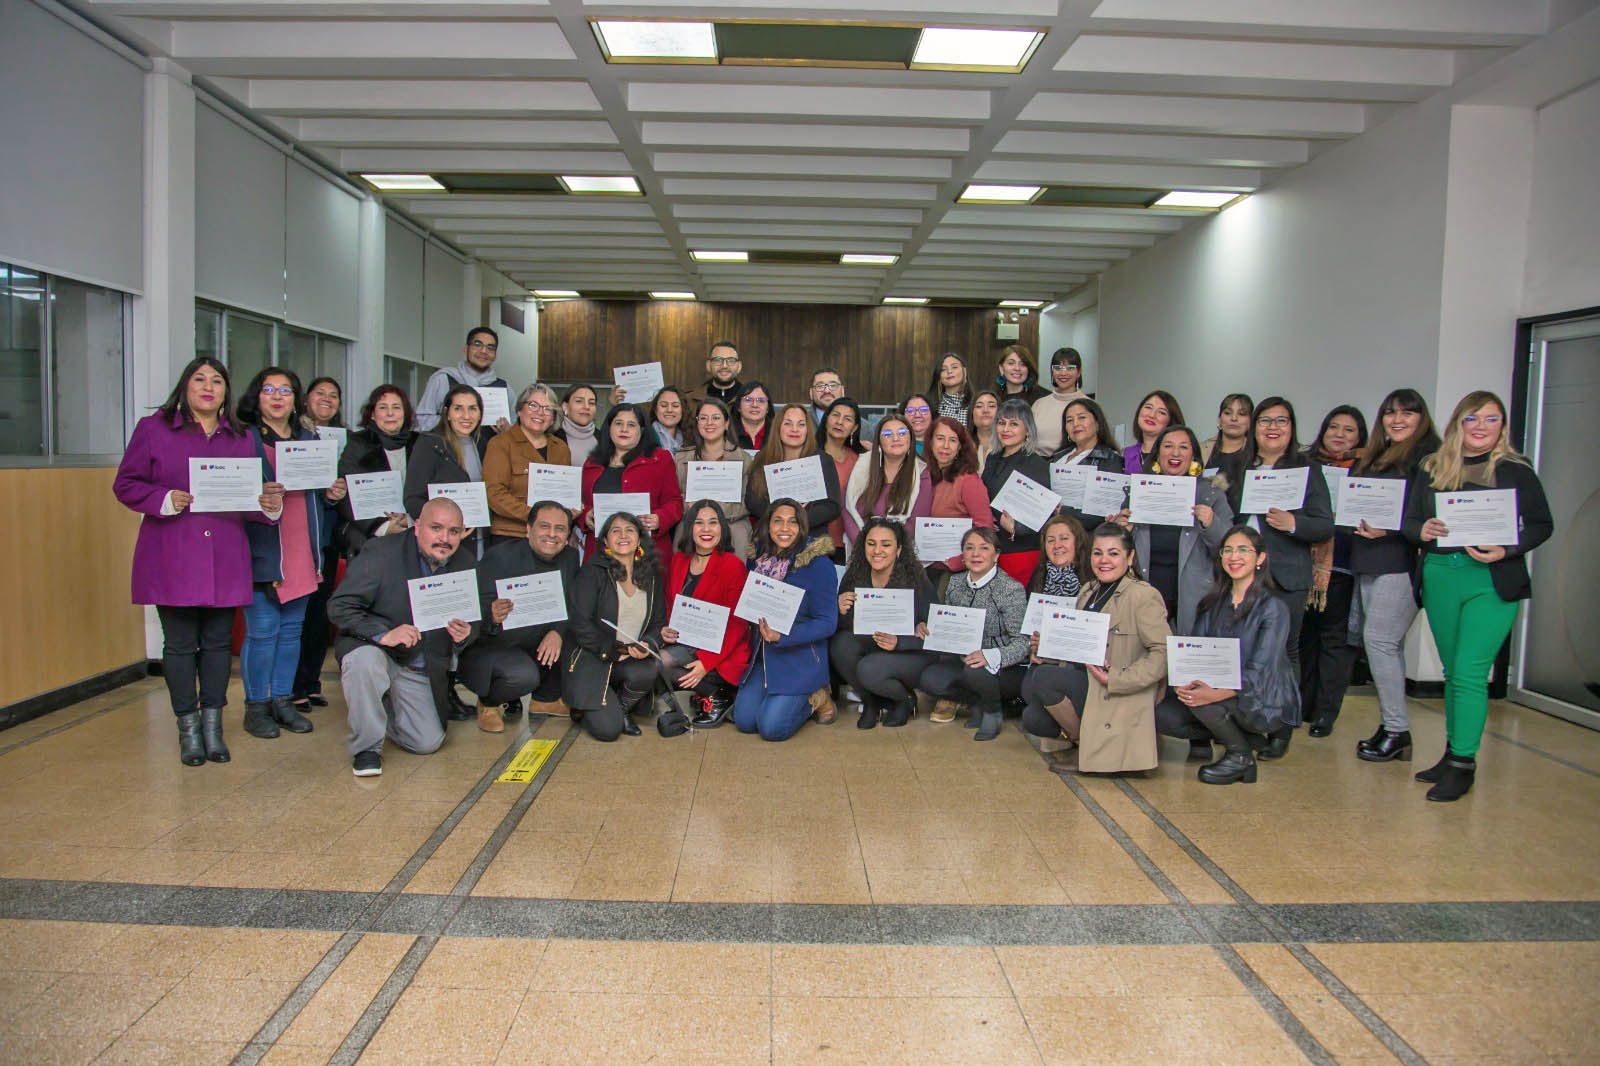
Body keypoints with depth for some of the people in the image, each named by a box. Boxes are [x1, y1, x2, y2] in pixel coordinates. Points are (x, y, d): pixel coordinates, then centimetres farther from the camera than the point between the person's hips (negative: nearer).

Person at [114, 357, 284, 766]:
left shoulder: (240, 438, 13)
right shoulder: (153, 429, 3)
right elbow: (125, 485, 1)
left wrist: (270, 505, -10)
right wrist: (166, 499, -16)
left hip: (225, 559, 3)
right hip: (172, 559, -3)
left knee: (218, 641, 7)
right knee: (180, 644, 2)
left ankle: (213, 726, 17)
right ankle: (188, 728, 14)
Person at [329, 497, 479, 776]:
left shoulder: (465, 563, -3)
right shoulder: (381, 552, -16)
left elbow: (473, 622, 4)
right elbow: (338, 606, -19)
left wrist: (465, 634, -22)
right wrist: (384, 635, -34)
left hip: (421, 671, 4)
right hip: (374, 649, -4)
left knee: (428, 743, -5)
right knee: (363, 659, -38)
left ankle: (385, 709, 29)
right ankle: (366, 747, -14)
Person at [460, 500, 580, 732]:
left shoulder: (570, 557, 2)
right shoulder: (499, 557, -16)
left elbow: (572, 607, -1)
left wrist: (558, 632, -22)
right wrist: (492, 616, -45)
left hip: (541, 645, 7)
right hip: (491, 646, -6)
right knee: (523, 674, -34)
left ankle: (545, 699, 11)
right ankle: (489, 702, 2)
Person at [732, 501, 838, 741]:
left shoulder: (819, 565, -14)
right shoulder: (758, 559, 4)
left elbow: (827, 623, -15)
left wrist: (782, 637, -27)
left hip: (801, 660, -5)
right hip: (762, 655, 6)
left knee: (772, 728, -14)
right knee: (744, 721, -5)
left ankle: (814, 698, 14)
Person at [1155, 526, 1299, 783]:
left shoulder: (1273, 607, -12)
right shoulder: (1214, 603, 6)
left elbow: (1259, 672, -23)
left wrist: (1217, 693, -40)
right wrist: (1183, 682, -25)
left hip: (1265, 702, -6)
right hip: (1220, 690, 6)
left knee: (1200, 696, -31)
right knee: (1162, 715, -15)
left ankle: (1241, 756, -6)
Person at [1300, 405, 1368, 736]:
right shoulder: (1308, 464, 14)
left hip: (1341, 564, -3)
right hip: (1304, 560, 3)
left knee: (1335, 635, 0)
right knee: (1305, 632, 8)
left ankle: (1326, 711, 7)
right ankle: (1303, 704, 19)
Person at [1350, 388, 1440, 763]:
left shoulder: (1428, 454, -5)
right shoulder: (1374, 458, 21)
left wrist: (1389, 528, -22)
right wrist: (1357, 521, 5)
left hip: (1402, 561, -8)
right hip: (1369, 562, 8)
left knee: (1379, 639, -11)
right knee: (1387, 645, 8)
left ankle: (1396, 729, -2)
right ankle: (1392, 730, 13)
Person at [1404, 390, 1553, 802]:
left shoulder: (1515, 469, 0)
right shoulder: (1432, 468, 8)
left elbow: (1542, 524, 0)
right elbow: (1409, 519, 8)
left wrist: (1506, 550, -15)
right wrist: (1422, 531, -13)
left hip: (1492, 582, -4)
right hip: (1439, 577, 4)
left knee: (1470, 672, -9)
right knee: (1453, 671, 13)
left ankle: (1463, 765, -2)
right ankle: (1453, 753, 23)